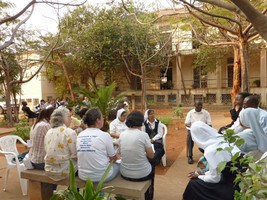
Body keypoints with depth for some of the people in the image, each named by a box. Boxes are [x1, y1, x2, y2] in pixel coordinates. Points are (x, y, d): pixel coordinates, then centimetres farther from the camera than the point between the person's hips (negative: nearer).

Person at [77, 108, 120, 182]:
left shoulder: (80, 135, 0)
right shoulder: (105, 135, -14)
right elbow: (114, 158, -2)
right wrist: (117, 156, 21)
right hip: (102, 176, -5)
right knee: (118, 165, 19)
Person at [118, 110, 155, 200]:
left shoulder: (122, 135, -4)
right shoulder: (143, 135, -16)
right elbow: (151, 156, -10)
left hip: (125, 173, 4)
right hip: (142, 174, -4)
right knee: (152, 167, 32)